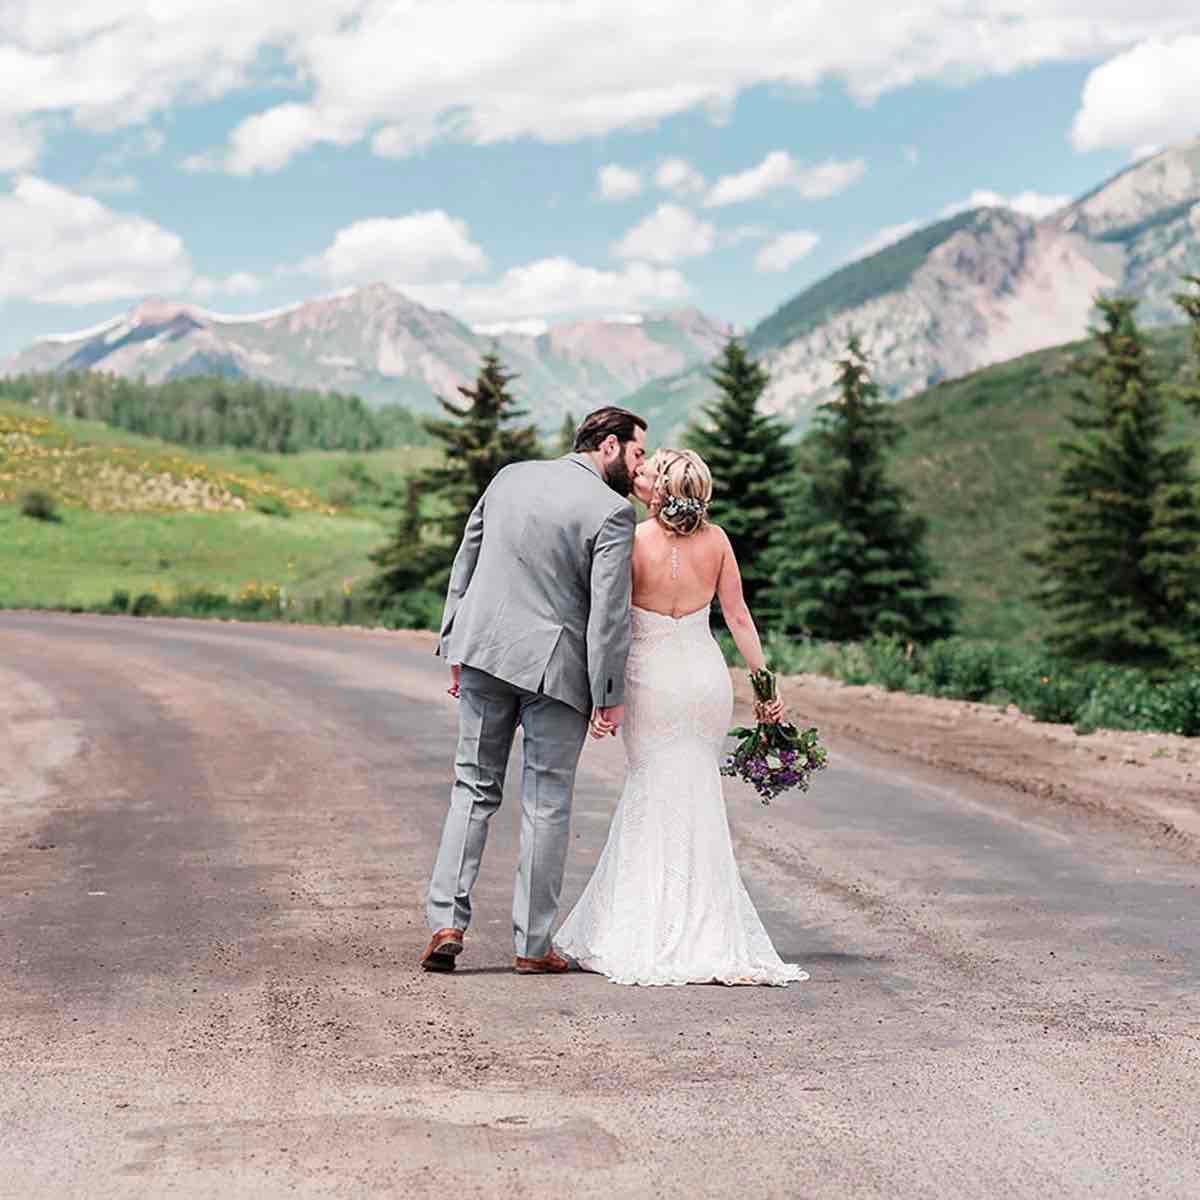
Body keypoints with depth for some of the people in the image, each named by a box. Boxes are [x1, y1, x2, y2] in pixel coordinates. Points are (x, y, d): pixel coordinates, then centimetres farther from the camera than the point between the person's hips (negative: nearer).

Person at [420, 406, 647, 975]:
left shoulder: (509, 477, 7)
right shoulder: (612, 511, -11)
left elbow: (464, 565, 11)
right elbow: (609, 611, -13)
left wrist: (456, 650, 17)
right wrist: (609, 695, -6)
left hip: (485, 653, 5)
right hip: (556, 665, -4)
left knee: (474, 789, 13)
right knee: (546, 805, 6)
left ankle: (447, 922, 4)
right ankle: (532, 944, 12)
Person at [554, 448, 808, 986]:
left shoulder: (630, 542, -13)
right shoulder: (715, 540, -2)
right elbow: (738, 618, 1)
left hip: (650, 680, -3)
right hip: (707, 676, 3)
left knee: (655, 797, 7)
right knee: (692, 801, 15)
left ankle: (655, 939, 11)